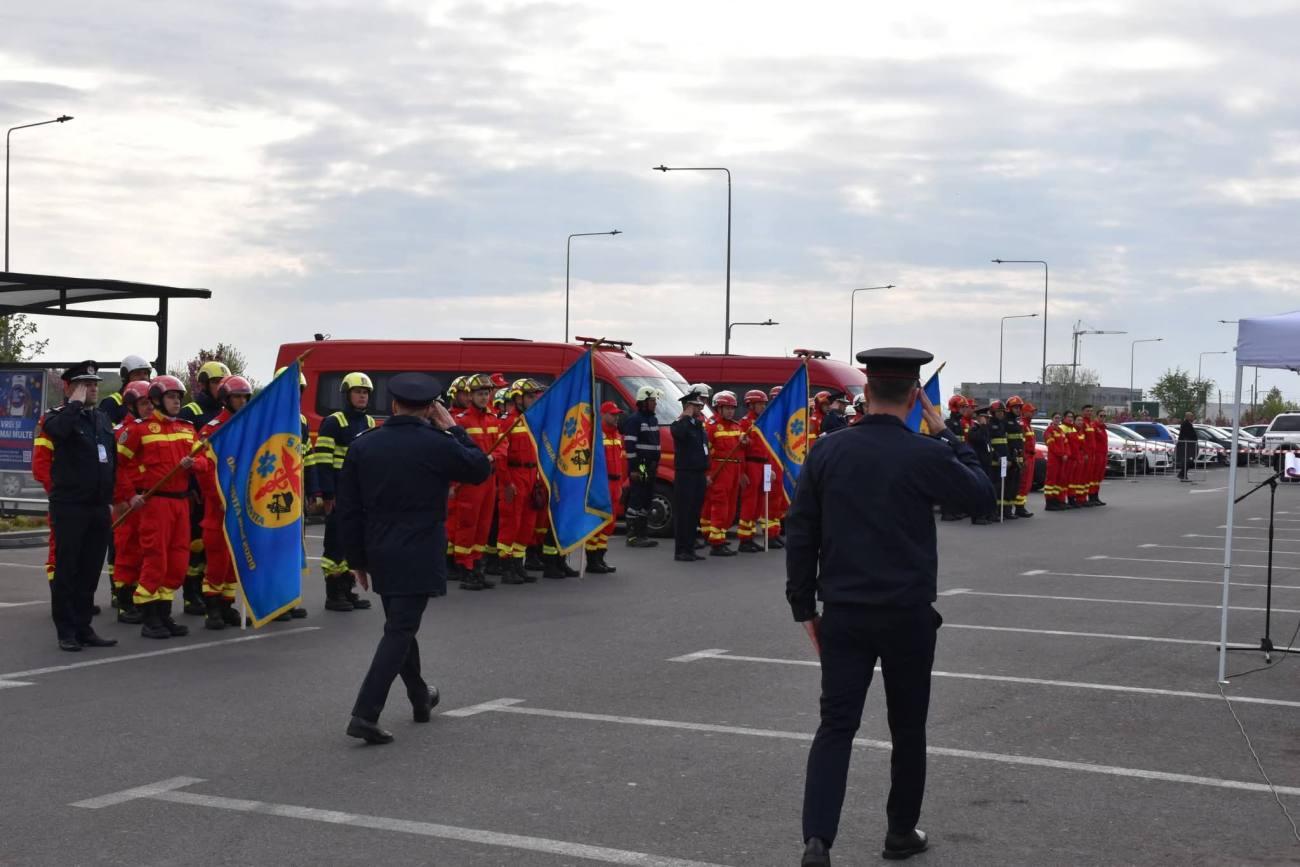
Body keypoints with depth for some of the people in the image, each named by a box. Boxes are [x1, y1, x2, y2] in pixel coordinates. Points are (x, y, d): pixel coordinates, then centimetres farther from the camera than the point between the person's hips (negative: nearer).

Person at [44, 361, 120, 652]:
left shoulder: (102, 419, 15)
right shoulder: (59, 416, -4)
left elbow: (113, 460, 20)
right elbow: (56, 429, -30)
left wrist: (115, 495, 14)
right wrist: (76, 402, -18)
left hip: (99, 508, 6)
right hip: (69, 507, -6)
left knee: (91, 571, 10)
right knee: (66, 570, -1)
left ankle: (83, 627, 18)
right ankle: (66, 631, 5)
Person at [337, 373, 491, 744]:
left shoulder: (362, 445, 1)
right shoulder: (438, 445, -12)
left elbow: (347, 508, 4)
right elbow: (481, 469, 4)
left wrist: (357, 558, 12)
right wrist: (453, 429, 8)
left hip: (380, 556, 5)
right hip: (419, 557, -5)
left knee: (401, 626, 21)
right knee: (399, 632, -5)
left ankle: (420, 698, 39)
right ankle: (365, 714, -15)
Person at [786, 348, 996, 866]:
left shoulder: (826, 453, -1)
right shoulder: (926, 455, -10)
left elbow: (800, 535, 3)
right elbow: (983, 497, 6)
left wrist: (804, 607, 11)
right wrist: (947, 437, 8)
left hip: (844, 614, 2)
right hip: (908, 615, -2)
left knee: (835, 726, 2)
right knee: (908, 728, 15)